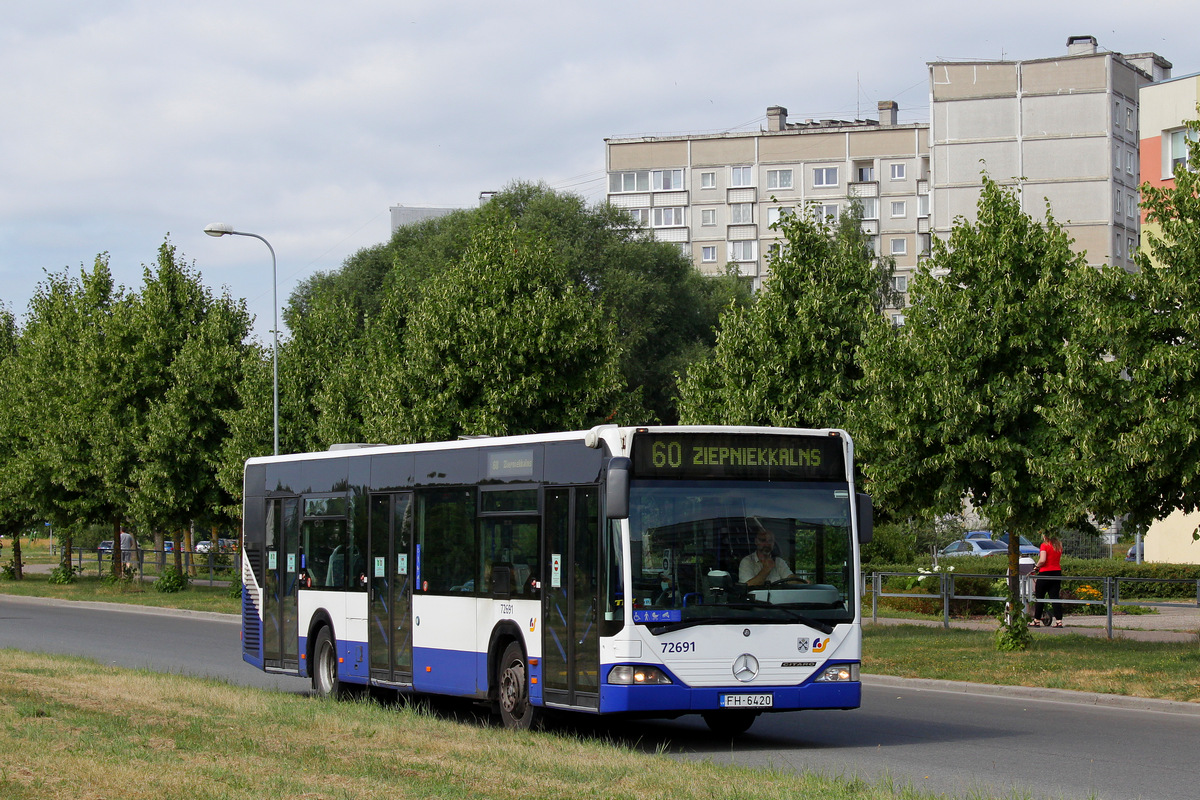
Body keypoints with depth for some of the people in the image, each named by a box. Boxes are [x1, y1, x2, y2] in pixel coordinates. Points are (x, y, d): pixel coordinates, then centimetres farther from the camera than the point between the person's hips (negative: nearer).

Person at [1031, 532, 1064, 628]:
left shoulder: (1045, 545, -11)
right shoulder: (1059, 545, 9)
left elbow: (1042, 560, -22)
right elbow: (1059, 560, 14)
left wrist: (1036, 567, -4)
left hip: (1045, 573, -6)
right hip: (1057, 572, 6)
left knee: (1039, 597, 6)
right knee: (1054, 597, 5)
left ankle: (1037, 621, 11)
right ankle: (1059, 620, -3)